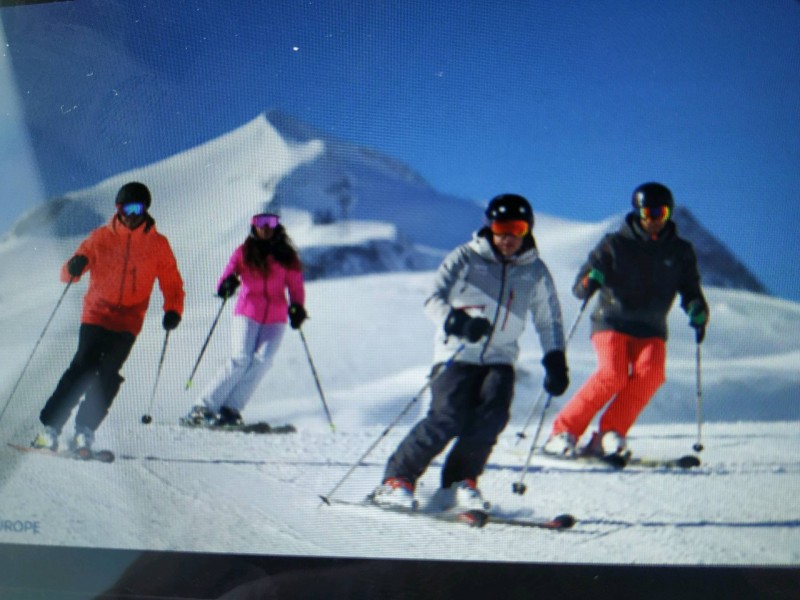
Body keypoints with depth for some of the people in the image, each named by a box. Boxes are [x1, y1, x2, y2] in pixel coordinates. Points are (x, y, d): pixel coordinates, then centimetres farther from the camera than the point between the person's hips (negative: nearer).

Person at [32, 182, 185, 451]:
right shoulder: (100, 237, 5)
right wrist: (74, 267, -17)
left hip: (128, 323, 0)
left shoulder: (158, 244, 5)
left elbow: (171, 282, 8)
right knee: (83, 368, -12)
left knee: (108, 376, -7)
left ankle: (85, 431, 3)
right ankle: (49, 427, -5)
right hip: (96, 315, 0)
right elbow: (68, 274, 7)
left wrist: (173, 310, -9)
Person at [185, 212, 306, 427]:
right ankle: (205, 406, -9)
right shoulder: (243, 252, 6)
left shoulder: (287, 256, 7)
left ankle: (231, 409, -12)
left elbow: (296, 286, 8)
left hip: (276, 317, 1)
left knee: (262, 360, -17)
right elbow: (227, 276, -1)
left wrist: (297, 307, -11)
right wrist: (226, 284, -24)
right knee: (241, 359, -16)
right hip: (248, 312, -1)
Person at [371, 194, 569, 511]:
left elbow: (549, 322, 16)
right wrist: (457, 322, -33)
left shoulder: (535, 271, 7)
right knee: (447, 418, -17)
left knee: (492, 416, -18)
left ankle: (460, 481, 1)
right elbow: (434, 299, -13)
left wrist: (556, 362, 5)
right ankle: (397, 479, -3)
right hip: (457, 352, -3)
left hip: (500, 357, 3)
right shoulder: (465, 258, -4)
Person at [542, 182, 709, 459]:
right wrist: (589, 282, -30)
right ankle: (563, 432, -14)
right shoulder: (615, 244, -2)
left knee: (651, 372, -26)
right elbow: (580, 287, -6)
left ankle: (608, 436, -17)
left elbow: (690, 291, 12)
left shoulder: (680, 251, 8)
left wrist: (698, 310, -12)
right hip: (612, 321, -3)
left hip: (651, 328, 3)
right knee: (612, 374, -26)